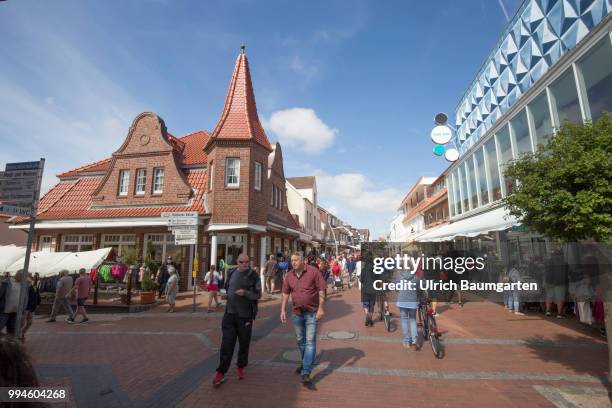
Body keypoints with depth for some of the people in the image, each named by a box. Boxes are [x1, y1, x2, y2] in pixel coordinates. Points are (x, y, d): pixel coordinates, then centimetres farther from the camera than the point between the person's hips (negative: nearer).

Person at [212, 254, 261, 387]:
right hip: (230, 312, 2)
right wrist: (230, 297, 9)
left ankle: (241, 367, 33)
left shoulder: (253, 275, -8)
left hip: (245, 314, -2)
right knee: (227, 342, 0)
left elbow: (258, 294, -9)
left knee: (244, 343, 11)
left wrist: (245, 293, -24)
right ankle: (221, 372, 10)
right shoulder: (231, 272, 5)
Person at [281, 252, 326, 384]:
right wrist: (283, 310, 1)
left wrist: (320, 308, -16)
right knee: (300, 340, 19)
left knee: (310, 341, -6)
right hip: (297, 313, 5)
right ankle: (305, 363, 40)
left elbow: (321, 290, -12)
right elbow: (285, 294, 7)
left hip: (312, 312, -5)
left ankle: (306, 372, -2)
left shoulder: (313, 271, -13)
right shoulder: (289, 276, 1)